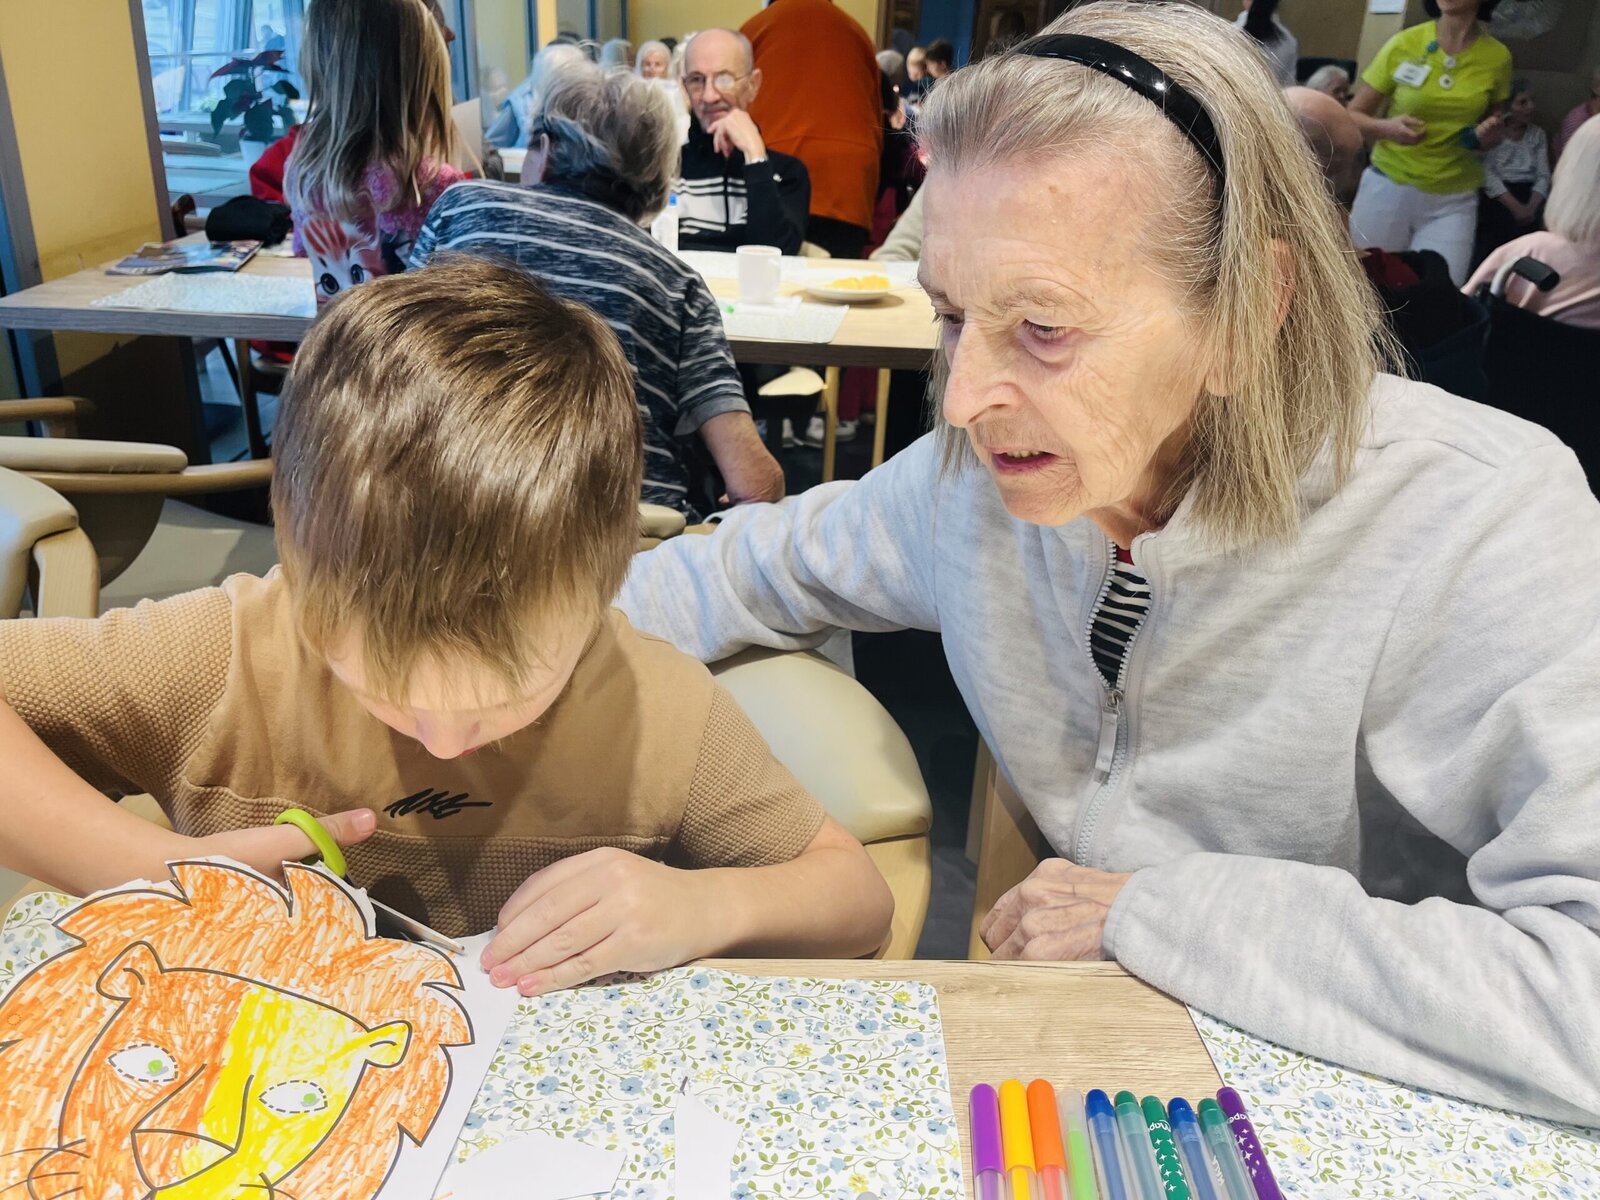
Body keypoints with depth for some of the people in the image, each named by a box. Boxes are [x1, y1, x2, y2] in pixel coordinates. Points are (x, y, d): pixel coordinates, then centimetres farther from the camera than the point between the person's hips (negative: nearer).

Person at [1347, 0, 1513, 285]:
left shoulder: (1498, 58, 0)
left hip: (1453, 200, 1)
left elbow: (1492, 129, 16)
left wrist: (1488, 137, -8)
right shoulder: (1404, 43, -5)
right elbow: (1352, 116, 0)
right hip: (1388, 187, -1)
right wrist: (1387, 128, -20)